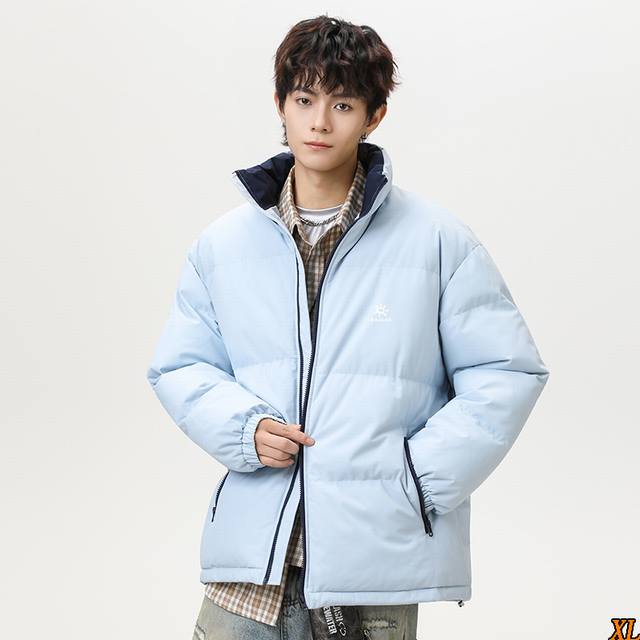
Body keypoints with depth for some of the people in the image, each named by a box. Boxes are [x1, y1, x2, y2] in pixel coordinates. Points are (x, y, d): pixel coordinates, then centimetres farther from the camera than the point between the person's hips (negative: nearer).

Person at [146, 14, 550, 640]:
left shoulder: (438, 241, -2)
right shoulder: (223, 243, 6)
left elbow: (508, 370, -1)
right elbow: (178, 367, 11)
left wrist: (421, 477, -7)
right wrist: (245, 428, -8)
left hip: (379, 549, -1)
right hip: (254, 545, 2)